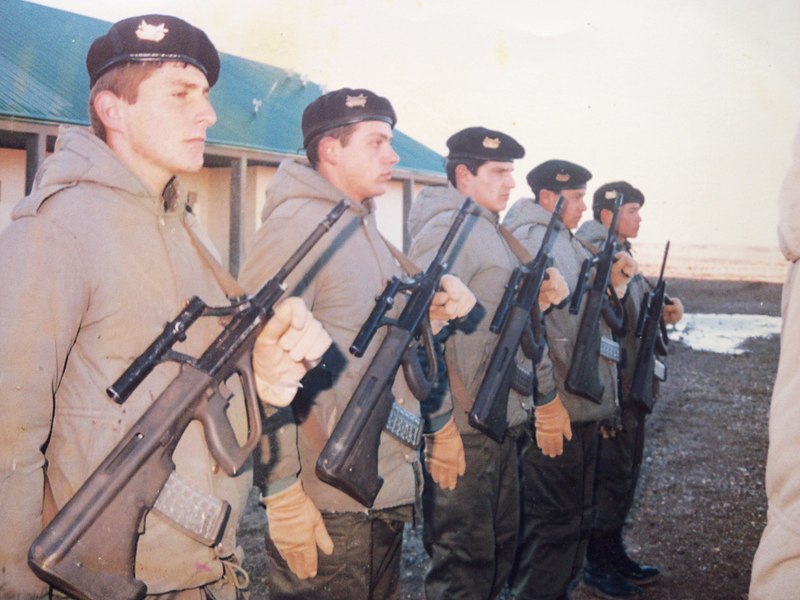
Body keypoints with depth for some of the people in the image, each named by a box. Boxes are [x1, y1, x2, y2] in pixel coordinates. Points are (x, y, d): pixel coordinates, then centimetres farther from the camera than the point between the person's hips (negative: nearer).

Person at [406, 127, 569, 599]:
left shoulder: (492, 232, 16)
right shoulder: (449, 229, -14)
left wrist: (544, 298, 4)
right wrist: (440, 425, -23)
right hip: (464, 431, -10)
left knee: (500, 549, 19)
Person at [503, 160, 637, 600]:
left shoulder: (569, 243, 18)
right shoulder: (531, 240, -13)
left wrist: (614, 282, 4)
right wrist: (546, 397, -23)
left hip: (583, 405, 10)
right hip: (554, 410, -10)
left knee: (575, 517, 19)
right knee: (552, 521, -1)